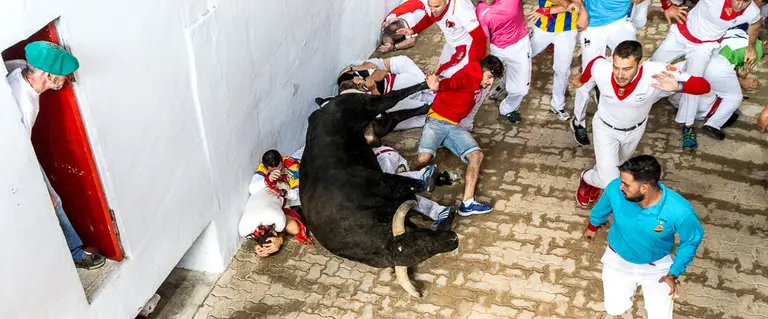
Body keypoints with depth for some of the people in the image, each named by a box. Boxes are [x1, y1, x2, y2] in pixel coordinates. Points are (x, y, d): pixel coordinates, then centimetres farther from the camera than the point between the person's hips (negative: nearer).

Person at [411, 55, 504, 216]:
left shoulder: (478, 83, 12)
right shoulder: (469, 77, -14)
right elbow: (453, 82, -38)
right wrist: (439, 86, -60)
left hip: (454, 127, 8)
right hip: (437, 122, -8)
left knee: (476, 155, -13)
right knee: (423, 158, -29)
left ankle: (467, 203, -19)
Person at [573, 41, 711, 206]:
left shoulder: (658, 74, -41)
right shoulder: (600, 69, -37)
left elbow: (704, 86, -37)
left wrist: (678, 86, -58)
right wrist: (582, 82, 10)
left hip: (634, 129, 2)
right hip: (605, 127, -2)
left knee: (617, 162, 30)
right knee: (610, 182, -4)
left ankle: (599, 173, 66)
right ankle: (586, 177, 31)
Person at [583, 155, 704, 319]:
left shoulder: (680, 211, -35)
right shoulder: (615, 188, -30)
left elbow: (691, 240, -13)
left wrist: (674, 273, -9)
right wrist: (593, 225, 16)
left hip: (656, 265, -1)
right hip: (618, 257, 1)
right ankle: (632, 281, 34)